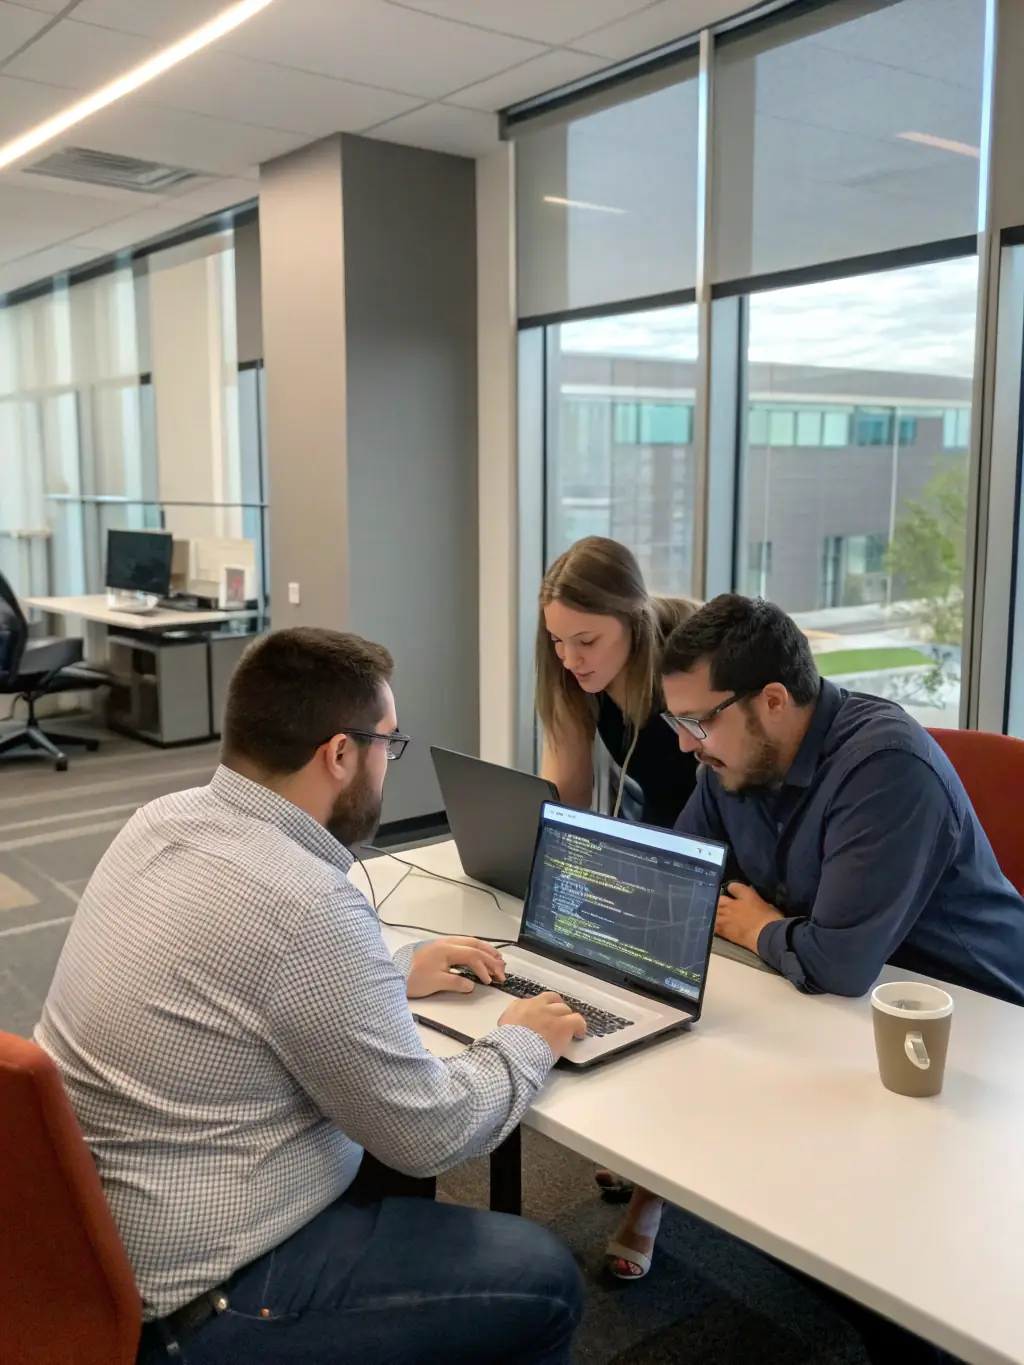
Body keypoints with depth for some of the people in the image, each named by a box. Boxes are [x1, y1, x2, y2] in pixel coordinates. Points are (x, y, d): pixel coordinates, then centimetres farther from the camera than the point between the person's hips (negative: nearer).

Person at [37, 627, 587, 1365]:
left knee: (387, 1163, 26)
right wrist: (525, 1045, -1)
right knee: (544, 1279, 1)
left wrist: (391, 977, 14)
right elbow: (427, 1135, -18)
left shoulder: (167, 819, -3)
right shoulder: (309, 906, -29)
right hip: (193, 1298, -9)